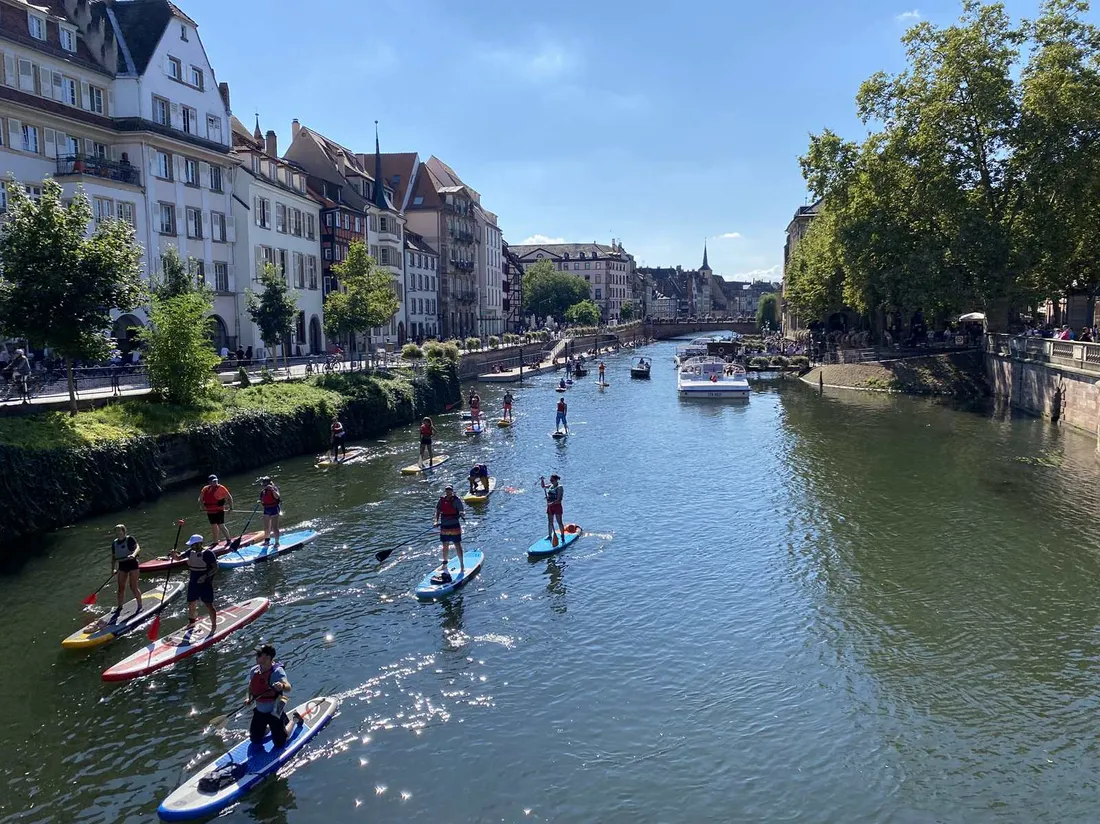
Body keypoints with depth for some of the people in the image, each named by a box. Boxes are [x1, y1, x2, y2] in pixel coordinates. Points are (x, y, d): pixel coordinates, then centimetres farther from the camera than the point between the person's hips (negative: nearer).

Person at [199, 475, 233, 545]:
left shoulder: (221, 488, -8)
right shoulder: (205, 489, 6)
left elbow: (229, 497, -4)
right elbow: (200, 499, 14)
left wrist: (231, 507, -11)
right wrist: (202, 505, -4)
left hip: (219, 510, -6)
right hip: (210, 511, 6)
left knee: (221, 526, -10)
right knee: (214, 526, 15)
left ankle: (228, 540, 0)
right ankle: (215, 542, 27)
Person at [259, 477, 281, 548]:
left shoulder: (274, 489, -11)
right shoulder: (263, 491, 9)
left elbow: (277, 497, -28)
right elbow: (262, 500, 14)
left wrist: (272, 489, -39)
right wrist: (260, 501, -9)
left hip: (274, 509, -7)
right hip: (266, 510, 7)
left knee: (274, 528, -6)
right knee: (266, 528, 16)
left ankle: (277, 542, 3)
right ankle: (267, 540, 33)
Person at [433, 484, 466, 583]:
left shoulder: (456, 500, -8)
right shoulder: (442, 500, 5)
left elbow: (462, 511, -13)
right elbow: (438, 511, 8)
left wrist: (462, 515, -36)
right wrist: (436, 521, -7)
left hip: (454, 526, -5)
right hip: (444, 527, 5)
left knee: (457, 546, -3)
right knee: (445, 546, 17)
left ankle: (462, 565, 6)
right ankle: (445, 564, 33)